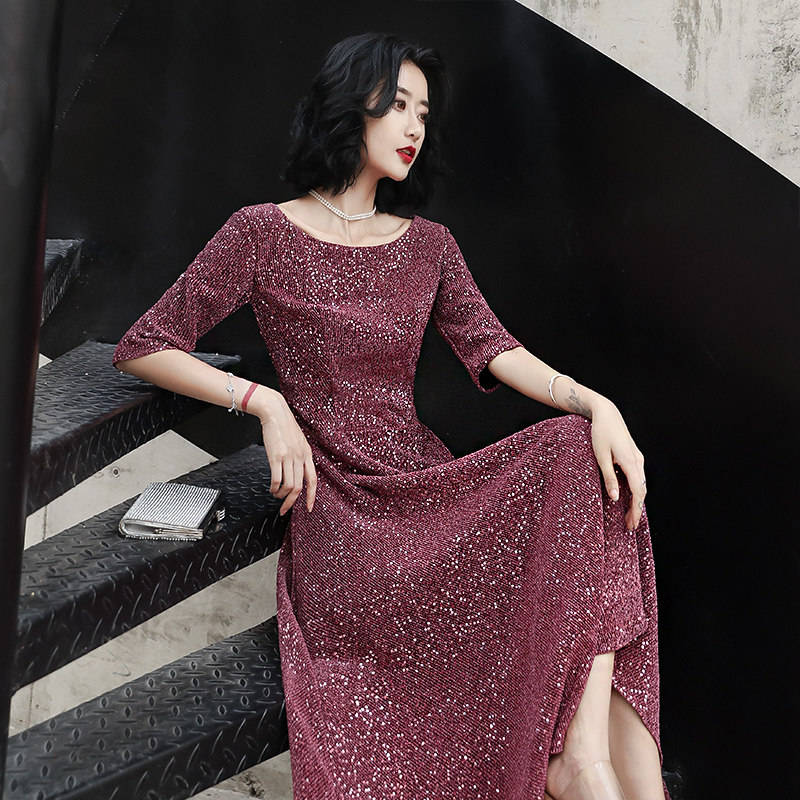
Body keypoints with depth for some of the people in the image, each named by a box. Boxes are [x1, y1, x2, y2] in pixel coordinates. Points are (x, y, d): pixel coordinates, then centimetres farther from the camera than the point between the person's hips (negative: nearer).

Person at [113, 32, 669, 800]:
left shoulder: (429, 245, 15)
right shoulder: (265, 232, 2)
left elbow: (493, 349, 2)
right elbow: (142, 348, 2)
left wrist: (595, 403, -18)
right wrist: (266, 404, -12)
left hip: (429, 480, 5)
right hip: (338, 505, -4)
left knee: (582, 452, -23)